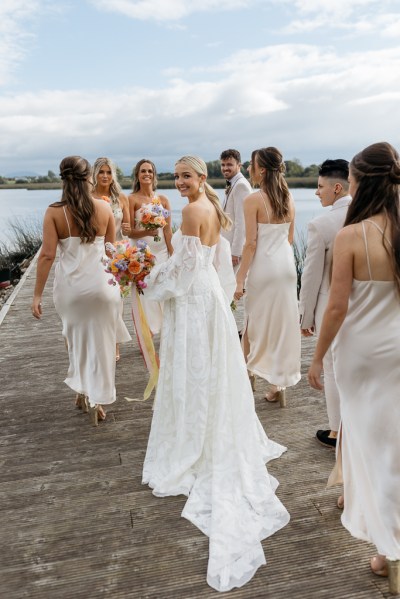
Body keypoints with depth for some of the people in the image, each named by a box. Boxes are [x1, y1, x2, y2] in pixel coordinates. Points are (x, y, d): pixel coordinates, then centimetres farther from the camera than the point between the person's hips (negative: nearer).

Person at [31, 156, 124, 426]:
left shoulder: (54, 212, -7)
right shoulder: (104, 207, -3)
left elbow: (47, 255, -10)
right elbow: (112, 247, 6)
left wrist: (37, 294, -3)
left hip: (70, 285, 1)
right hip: (101, 282, 0)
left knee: (77, 339, 22)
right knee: (101, 342, 10)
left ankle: (83, 392, 33)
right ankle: (96, 400, 16)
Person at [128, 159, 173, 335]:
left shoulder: (163, 200, 8)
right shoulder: (132, 199, -1)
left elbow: (168, 231, 7)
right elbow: (130, 232, -3)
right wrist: (146, 231, -22)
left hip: (161, 251, 3)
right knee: (145, 295, -2)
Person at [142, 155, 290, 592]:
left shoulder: (193, 211, -17)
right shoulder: (213, 209, 11)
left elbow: (184, 264, -19)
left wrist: (152, 281, -5)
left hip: (192, 298, -9)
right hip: (210, 292, 9)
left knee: (192, 373, 1)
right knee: (212, 370, 18)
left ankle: (192, 453, 16)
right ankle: (220, 443, 33)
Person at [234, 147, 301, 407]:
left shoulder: (254, 200, -13)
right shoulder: (288, 198, 6)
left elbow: (251, 243, -15)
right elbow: (290, 238, 12)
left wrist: (240, 278, -10)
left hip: (263, 266, -5)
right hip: (287, 264, 6)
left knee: (257, 321, 12)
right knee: (284, 323, 9)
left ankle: (251, 371, 34)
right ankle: (280, 385, 17)